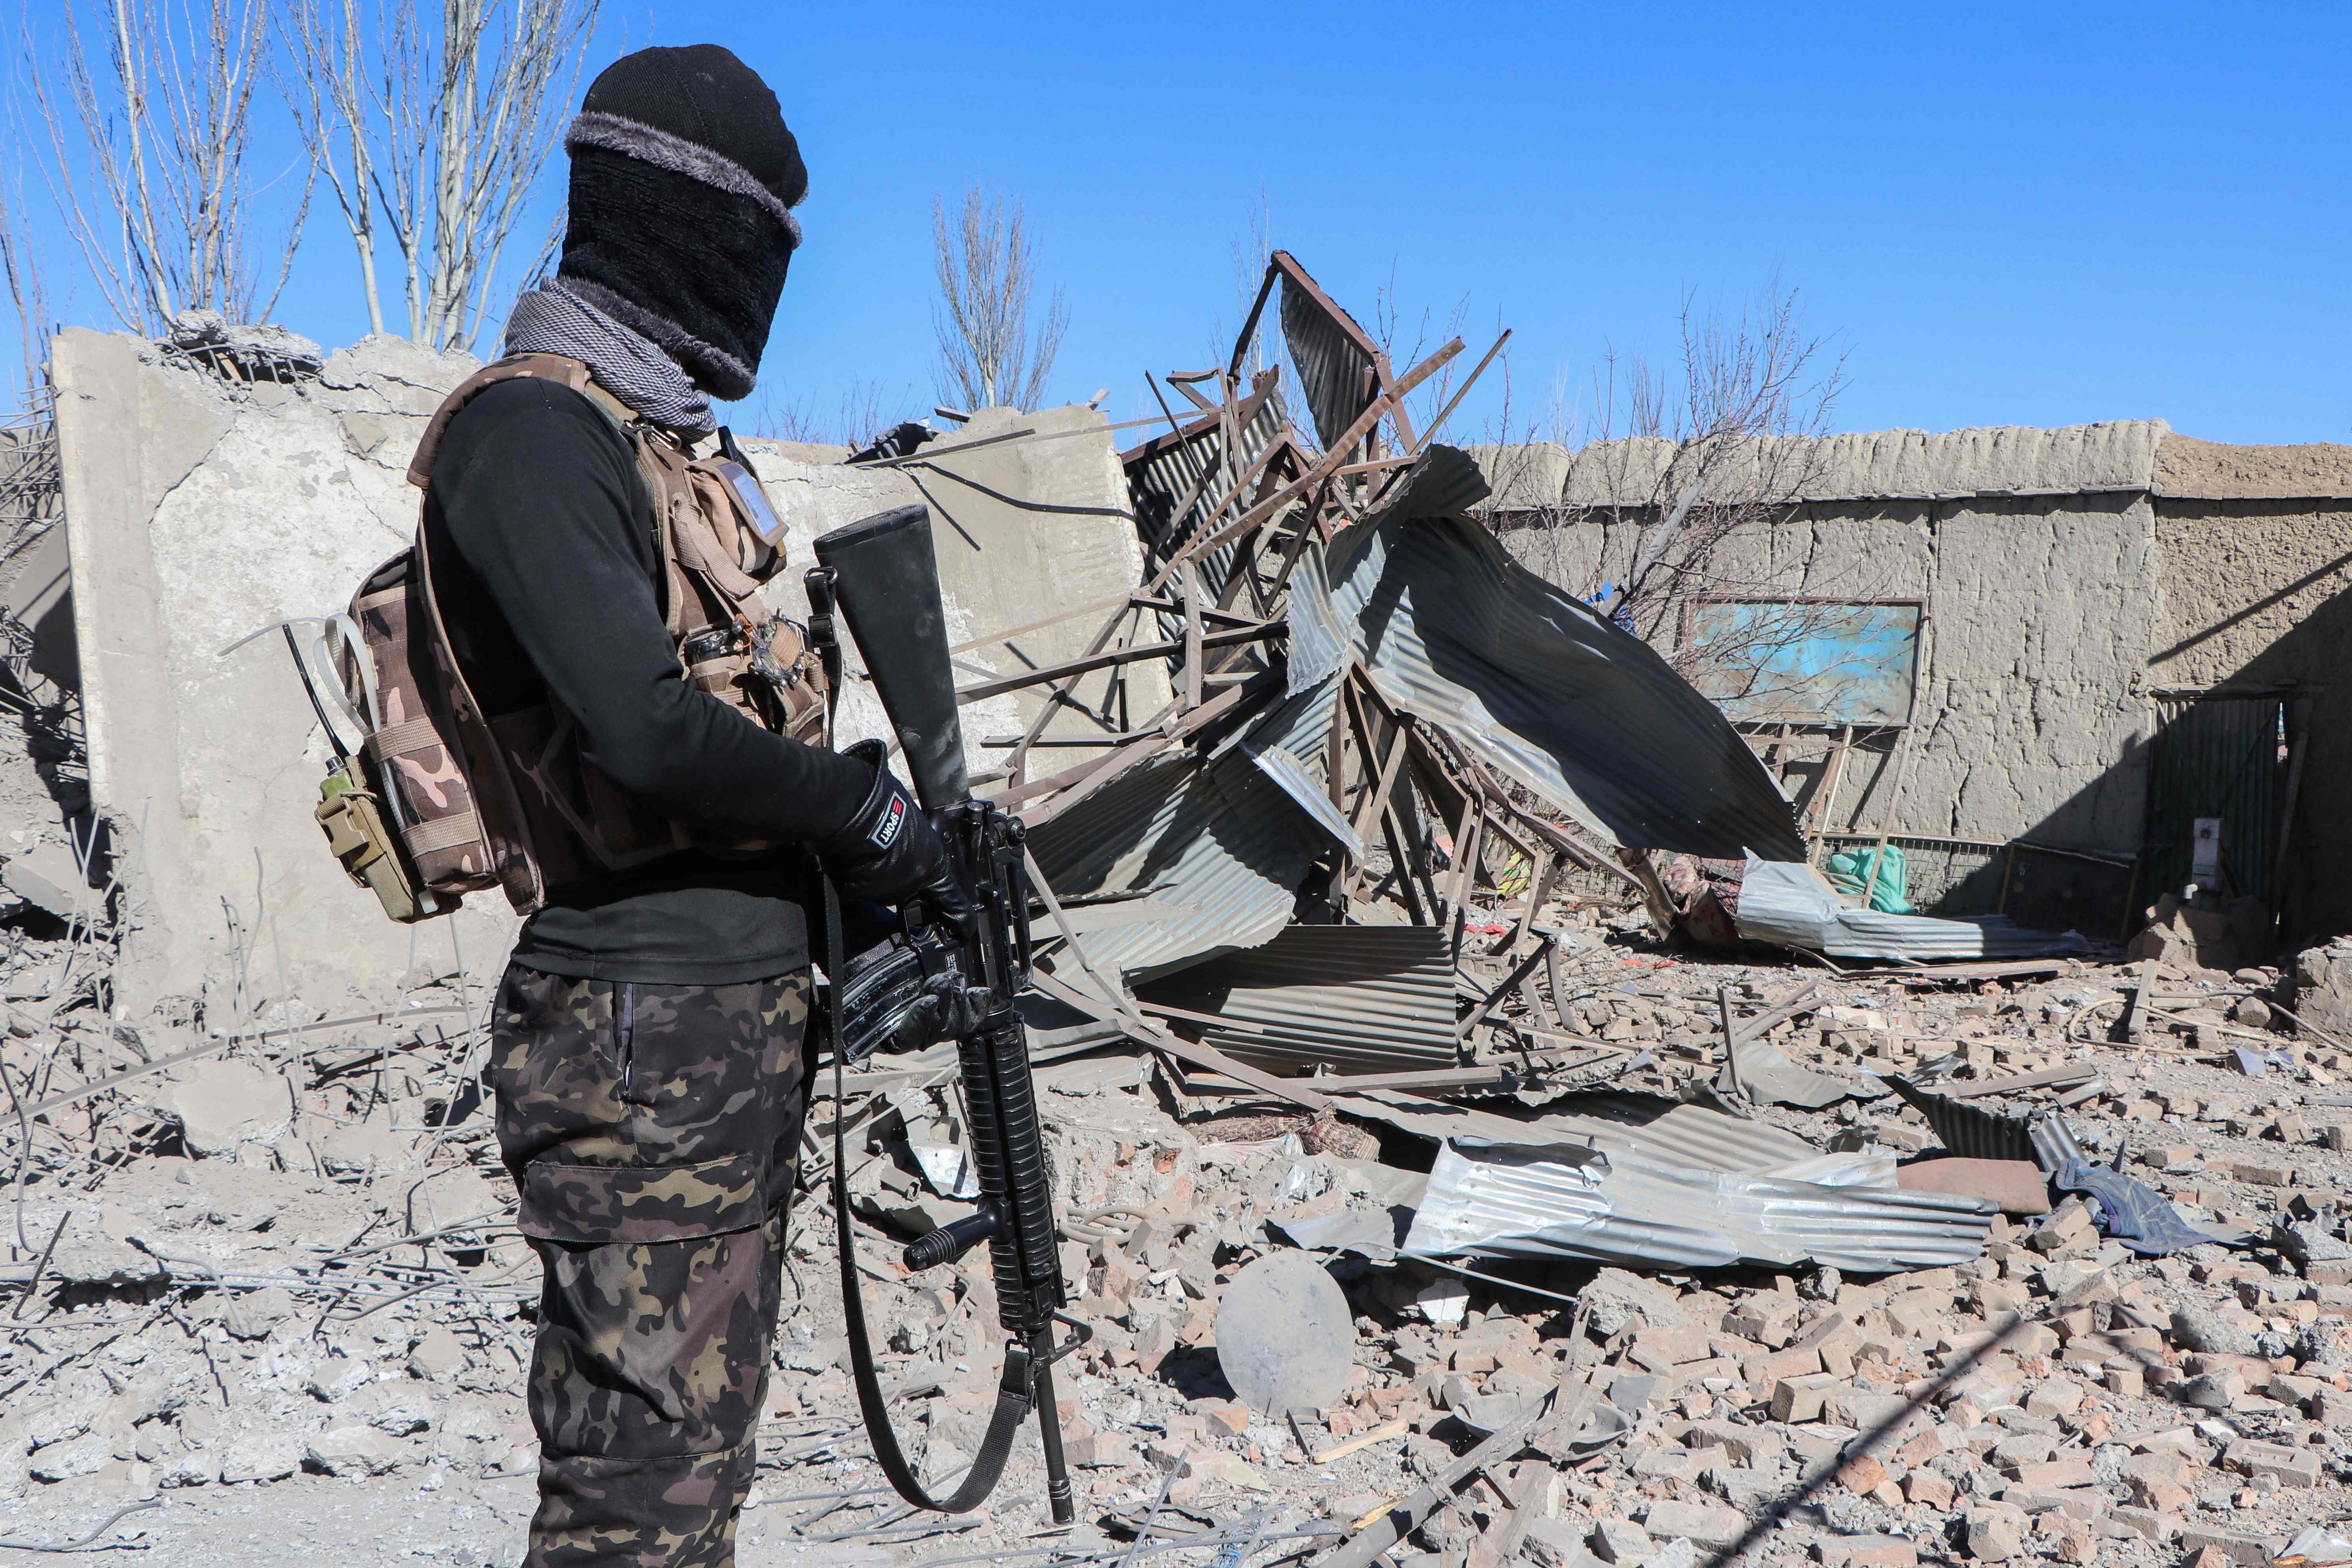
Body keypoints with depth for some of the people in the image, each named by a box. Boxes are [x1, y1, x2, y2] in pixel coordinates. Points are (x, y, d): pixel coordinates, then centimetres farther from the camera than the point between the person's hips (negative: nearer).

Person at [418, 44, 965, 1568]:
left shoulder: (660, 435, 17)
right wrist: (872, 816, -12)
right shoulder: (531, 434, -14)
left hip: (739, 1014, 10)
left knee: (709, 1425, 17)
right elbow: (644, 728, -25)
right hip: (640, 1038, -9)